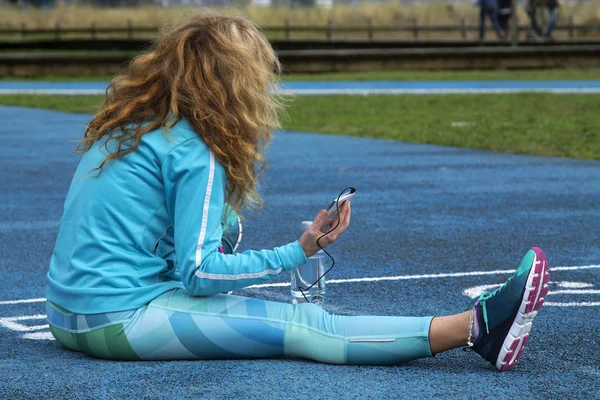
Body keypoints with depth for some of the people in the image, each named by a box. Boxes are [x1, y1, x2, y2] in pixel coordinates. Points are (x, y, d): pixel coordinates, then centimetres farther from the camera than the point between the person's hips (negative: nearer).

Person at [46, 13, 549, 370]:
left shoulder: (123, 127, 13)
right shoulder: (193, 152, -12)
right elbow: (199, 270, -15)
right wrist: (298, 253, -13)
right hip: (120, 318, -9)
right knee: (302, 323, -12)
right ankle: (476, 328, -14)